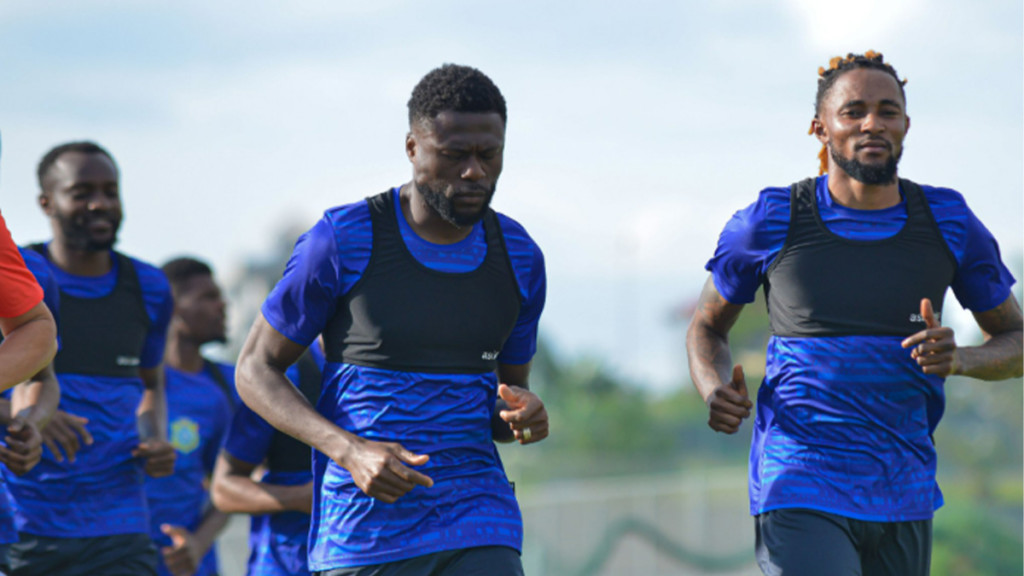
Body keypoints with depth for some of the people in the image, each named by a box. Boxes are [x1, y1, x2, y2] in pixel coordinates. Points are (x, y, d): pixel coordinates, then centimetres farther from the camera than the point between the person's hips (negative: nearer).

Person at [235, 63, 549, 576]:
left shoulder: (519, 258, 7)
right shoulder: (342, 241, -6)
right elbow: (255, 370, -1)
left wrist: (523, 415, -7)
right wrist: (351, 451, -17)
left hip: (481, 534, 3)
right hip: (363, 532, -3)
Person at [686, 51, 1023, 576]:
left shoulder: (948, 222, 3)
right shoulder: (771, 222, -3)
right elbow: (707, 326, 11)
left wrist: (960, 360, -11)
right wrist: (716, 392, -11)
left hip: (904, 498, 4)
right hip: (799, 493, -4)